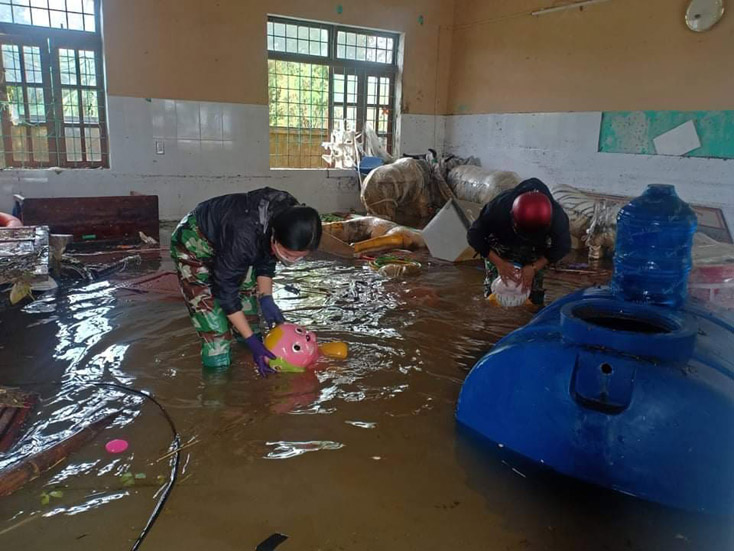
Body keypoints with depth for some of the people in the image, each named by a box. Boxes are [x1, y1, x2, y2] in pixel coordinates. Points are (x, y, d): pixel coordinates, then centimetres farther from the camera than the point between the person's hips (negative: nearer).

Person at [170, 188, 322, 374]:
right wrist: (252, 341, -26)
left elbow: (266, 260, -4)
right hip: (194, 246, -6)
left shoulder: (288, 217, -23)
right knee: (216, 330, -15)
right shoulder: (244, 236, -43)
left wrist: (266, 299, -15)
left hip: (225, 241, 7)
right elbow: (226, 291, -30)